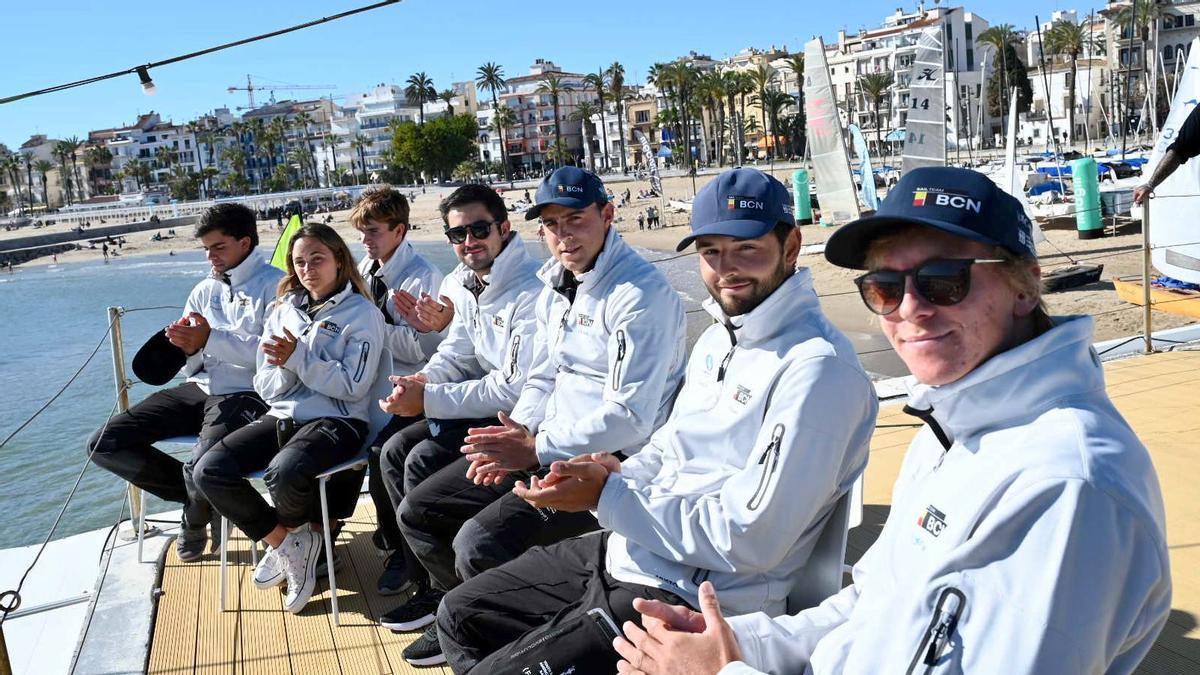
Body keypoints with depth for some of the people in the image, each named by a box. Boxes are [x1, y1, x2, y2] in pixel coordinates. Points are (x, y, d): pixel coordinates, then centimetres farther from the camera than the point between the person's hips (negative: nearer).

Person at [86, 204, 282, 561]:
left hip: (245, 394, -7)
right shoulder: (204, 290, 17)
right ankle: (206, 497, 9)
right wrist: (188, 348, -8)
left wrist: (211, 339, -22)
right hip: (199, 389, 8)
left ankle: (195, 521, 7)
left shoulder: (274, 285, -4)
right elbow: (191, 367, 16)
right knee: (103, 445, -4)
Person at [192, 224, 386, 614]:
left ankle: (294, 530, 3)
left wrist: (298, 358, -16)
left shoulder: (361, 312, -2)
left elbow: (353, 386, -12)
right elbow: (265, 388, 10)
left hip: (335, 421, -6)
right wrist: (286, 366, -12)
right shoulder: (283, 310, 15)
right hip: (281, 418, 6)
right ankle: (285, 543, 0)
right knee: (209, 470, -16)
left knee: (284, 472, -36)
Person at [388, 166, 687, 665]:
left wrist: (536, 450, -21)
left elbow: (630, 417, -23)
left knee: (479, 544, -24)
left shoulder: (640, 293, -18)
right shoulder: (554, 288, 11)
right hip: (545, 445, 9)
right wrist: (515, 434, -2)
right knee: (418, 512, 9)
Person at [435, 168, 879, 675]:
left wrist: (607, 498, -19)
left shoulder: (817, 367, -21)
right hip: (627, 549, 9)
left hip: (695, 599, -9)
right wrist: (619, 475, -2)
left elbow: (749, 541, -25)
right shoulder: (717, 337, 10)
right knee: (460, 615, 16)